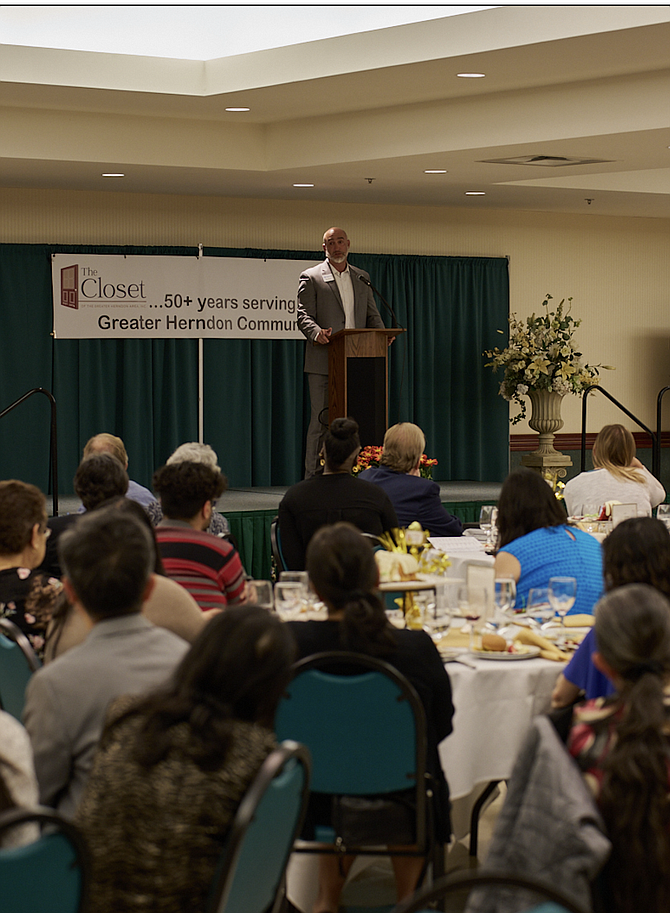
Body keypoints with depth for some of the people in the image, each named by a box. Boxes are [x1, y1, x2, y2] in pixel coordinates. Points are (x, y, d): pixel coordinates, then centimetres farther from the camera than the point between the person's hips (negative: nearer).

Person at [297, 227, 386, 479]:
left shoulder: (362, 277, 19)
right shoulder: (310, 278, 4)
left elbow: (372, 314, 17)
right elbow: (303, 316, -4)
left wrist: (382, 334, -4)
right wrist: (316, 333, -26)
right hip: (323, 363, -4)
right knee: (321, 420, -6)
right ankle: (313, 479, -3)